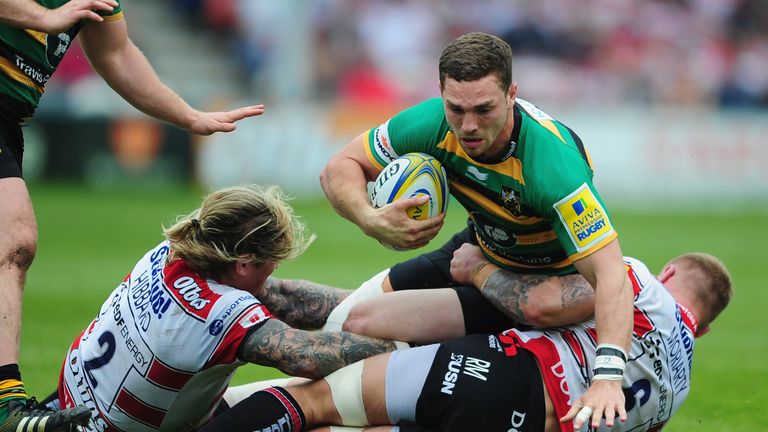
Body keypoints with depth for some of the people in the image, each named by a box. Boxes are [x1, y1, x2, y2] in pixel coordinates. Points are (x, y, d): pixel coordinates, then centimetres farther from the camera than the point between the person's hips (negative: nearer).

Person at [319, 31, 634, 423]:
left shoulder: (551, 162, -38)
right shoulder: (433, 123, -22)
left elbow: (609, 273, -42)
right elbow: (339, 169, -10)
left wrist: (607, 378, -55)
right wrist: (372, 221, -33)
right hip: (479, 247, 6)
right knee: (348, 324, 3)